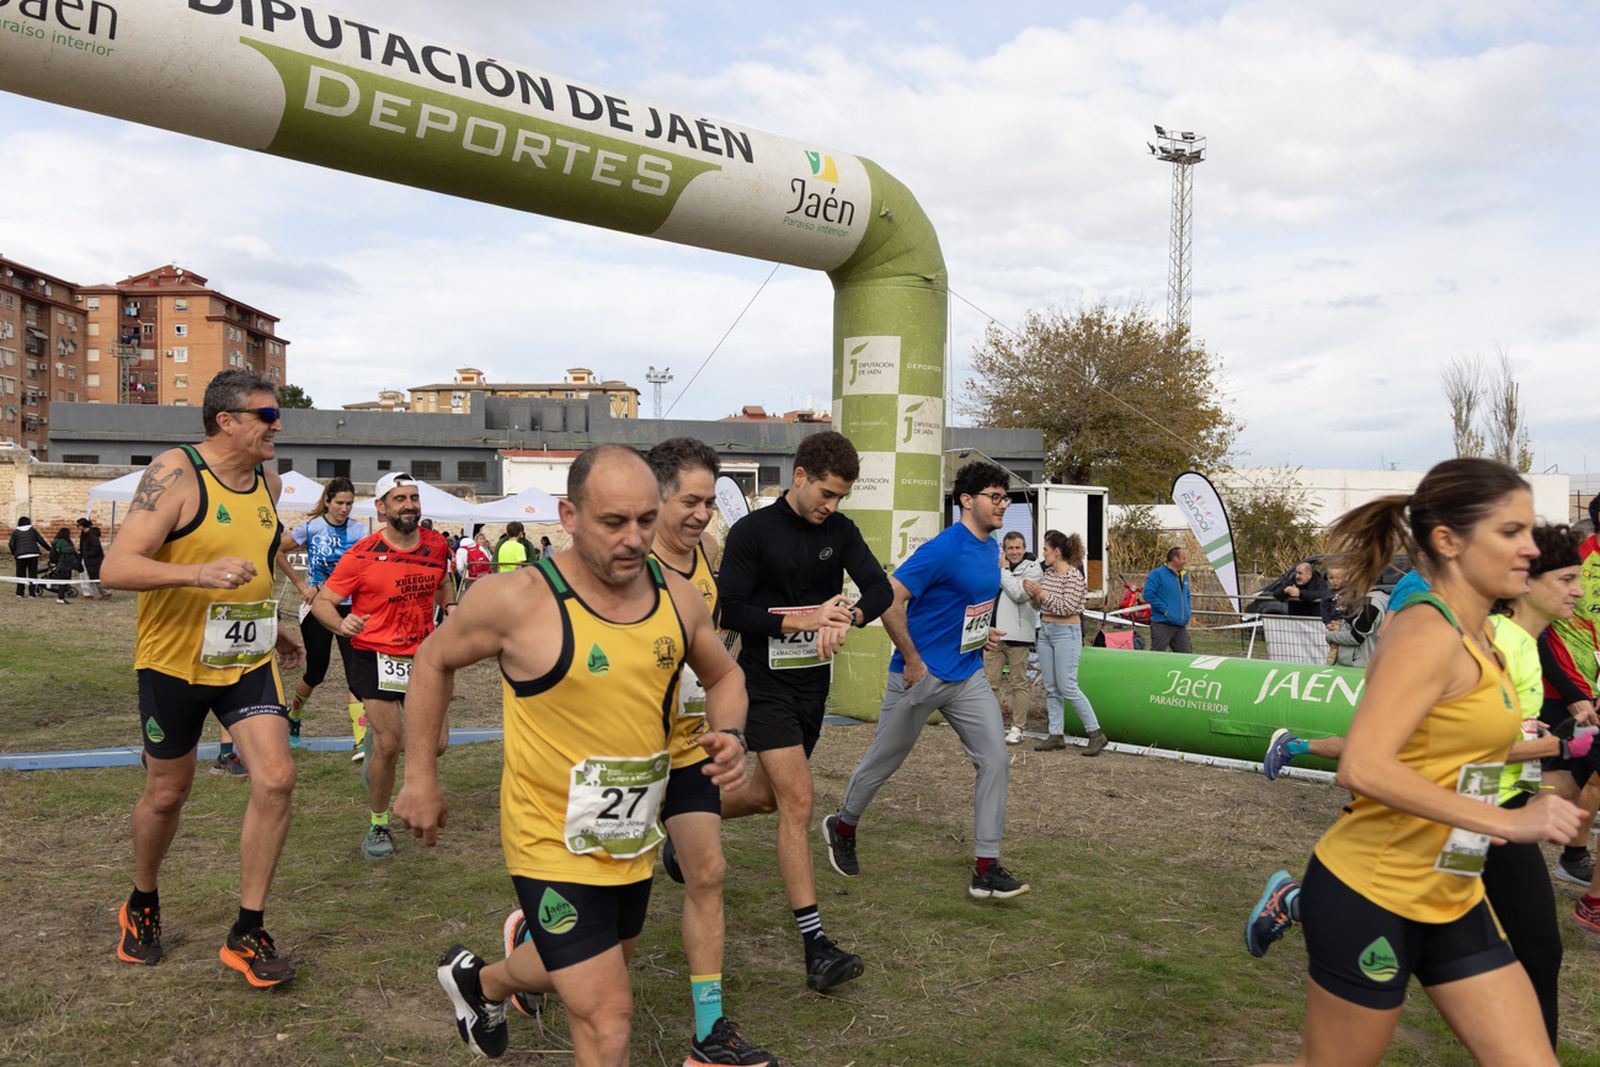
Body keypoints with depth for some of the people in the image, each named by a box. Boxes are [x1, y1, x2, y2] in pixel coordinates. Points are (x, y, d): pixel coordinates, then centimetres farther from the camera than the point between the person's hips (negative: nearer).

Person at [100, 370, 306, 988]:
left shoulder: (268, 482, 4)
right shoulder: (176, 473, -17)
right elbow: (115, 568, -24)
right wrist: (199, 574, -39)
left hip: (247, 660, 5)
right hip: (174, 660, -4)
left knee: (276, 779, -11)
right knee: (167, 793, 12)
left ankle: (247, 932, 3)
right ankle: (142, 906, 41)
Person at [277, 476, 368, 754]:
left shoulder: (358, 530, -3)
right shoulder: (311, 527, -4)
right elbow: (278, 552, 5)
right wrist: (301, 585, 2)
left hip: (348, 608, 1)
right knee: (316, 671, 9)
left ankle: (360, 741, -13)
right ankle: (292, 717, 40)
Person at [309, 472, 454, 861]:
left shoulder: (437, 545, 0)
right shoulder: (362, 555, -13)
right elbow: (322, 602, -9)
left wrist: (449, 605, 2)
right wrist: (340, 624, -29)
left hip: (422, 656, 5)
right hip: (376, 657, -4)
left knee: (437, 743, 3)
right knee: (389, 746, -8)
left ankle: (378, 736, 36)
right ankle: (378, 826, 14)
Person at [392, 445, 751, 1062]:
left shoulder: (678, 597, -7)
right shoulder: (518, 600, -21)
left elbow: (723, 674, 11)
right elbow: (434, 660, -3)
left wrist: (730, 734, -10)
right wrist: (420, 776, -1)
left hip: (634, 841, 6)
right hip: (554, 847, -6)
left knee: (594, 970, 29)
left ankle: (479, 983, 59)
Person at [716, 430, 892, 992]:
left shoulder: (840, 531, 4)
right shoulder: (753, 531, -11)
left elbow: (880, 588, -5)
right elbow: (729, 611, -13)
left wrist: (847, 617, -26)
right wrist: (803, 618, -20)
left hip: (813, 684, 6)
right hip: (767, 685, -6)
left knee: (768, 796, 17)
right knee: (798, 804, -12)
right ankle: (816, 947, -9)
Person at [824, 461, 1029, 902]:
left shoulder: (991, 548, 7)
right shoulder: (943, 550, -21)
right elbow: (888, 598, -25)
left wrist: (983, 633, 9)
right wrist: (912, 660, -20)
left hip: (968, 676, 7)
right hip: (921, 675, -7)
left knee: (995, 760, -3)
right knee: (883, 761, 10)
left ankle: (986, 869, 4)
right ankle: (842, 827, 36)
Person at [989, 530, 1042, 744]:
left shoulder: (1033, 569, -1)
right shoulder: (995, 566, 15)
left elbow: (1018, 594, -15)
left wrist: (1004, 570, -8)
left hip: (1017, 635, -5)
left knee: (1019, 683, 3)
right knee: (990, 681, 5)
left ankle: (1017, 728, 8)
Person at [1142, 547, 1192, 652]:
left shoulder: (1184, 575, 16)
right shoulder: (1158, 574, -9)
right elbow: (1148, 594, -17)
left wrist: (1187, 612, 13)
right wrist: (1165, 610, -17)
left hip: (1181, 626, 7)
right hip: (1163, 625, -7)